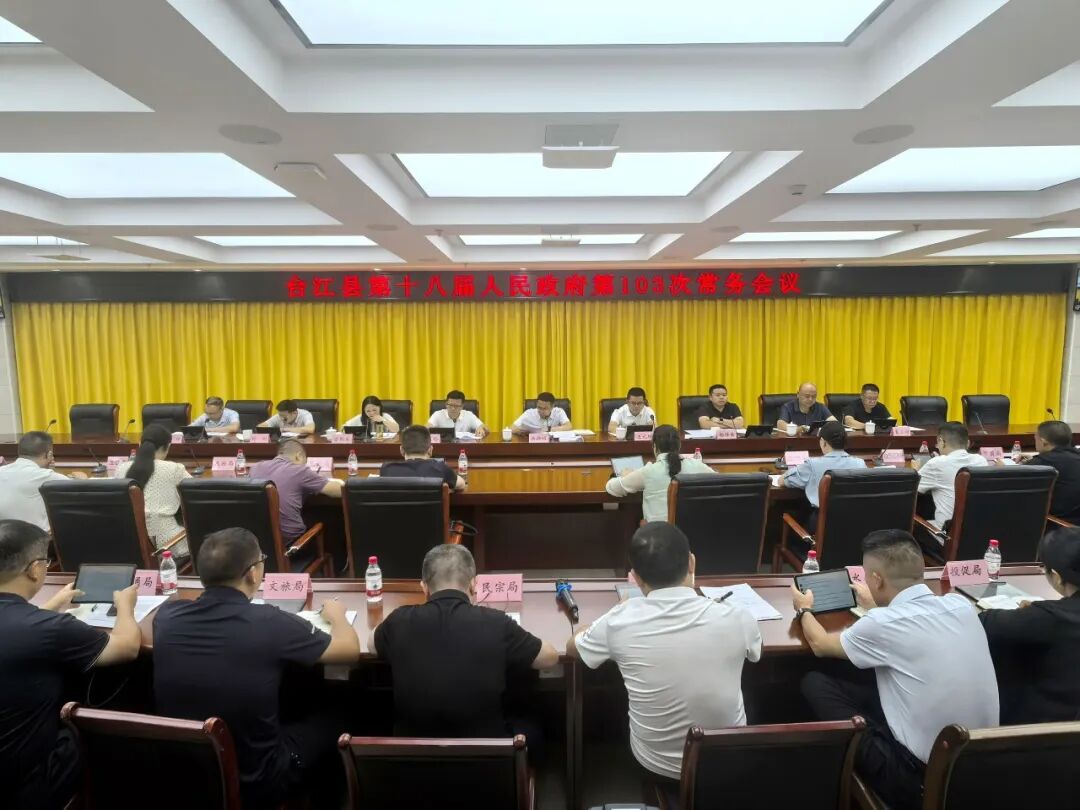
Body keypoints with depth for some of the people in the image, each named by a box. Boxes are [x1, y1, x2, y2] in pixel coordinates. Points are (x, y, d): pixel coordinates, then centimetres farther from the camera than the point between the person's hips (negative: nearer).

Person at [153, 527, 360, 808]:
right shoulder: (271, 624, -27)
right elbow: (351, 650, -12)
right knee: (331, 717, 20)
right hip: (255, 783, -5)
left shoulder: (167, 615, -14)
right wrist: (336, 614, 8)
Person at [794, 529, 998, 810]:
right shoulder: (961, 604, -5)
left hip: (923, 776, -7)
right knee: (852, 678, 18)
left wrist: (804, 610, 21)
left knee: (815, 683, 5)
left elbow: (821, 644, 1)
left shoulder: (882, 624, -21)